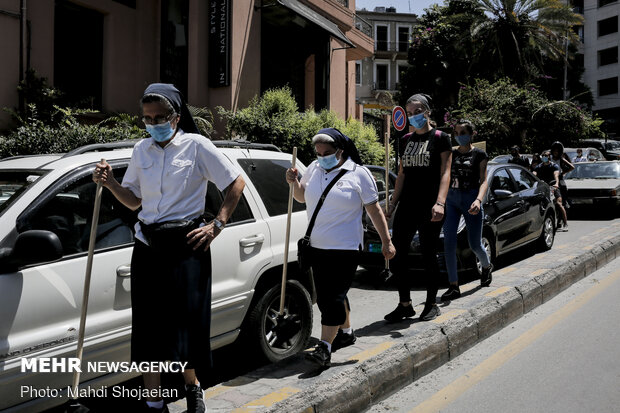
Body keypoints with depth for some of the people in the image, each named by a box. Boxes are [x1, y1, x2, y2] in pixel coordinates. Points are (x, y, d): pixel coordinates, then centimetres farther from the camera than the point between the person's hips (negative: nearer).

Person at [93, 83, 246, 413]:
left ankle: (193, 386, 25)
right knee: (149, 325, 5)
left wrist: (216, 225, -7)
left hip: (185, 245, -4)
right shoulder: (141, 150, 11)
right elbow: (134, 200, 17)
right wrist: (110, 182, -1)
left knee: (186, 322, -1)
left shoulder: (196, 145, -3)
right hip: (147, 246, 5)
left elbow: (236, 184, 0)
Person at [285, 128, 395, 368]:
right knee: (325, 296, 14)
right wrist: (294, 183, 0)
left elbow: (374, 210, -2)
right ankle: (346, 332, 35)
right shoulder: (314, 169, 9)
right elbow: (301, 197, 22)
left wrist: (386, 242, -3)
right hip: (316, 246, 6)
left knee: (334, 296, -10)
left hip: (345, 248, -6)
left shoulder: (358, 174, -5)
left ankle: (325, 348, -10)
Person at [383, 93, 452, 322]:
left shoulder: (440, 138, -1)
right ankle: (404, 305, 12)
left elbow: (445, 173, -8)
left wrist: (440, 203, -22)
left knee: (428, 256, 2)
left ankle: (431, 304, 17)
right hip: (406, 206, 5)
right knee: (397, 255, 1)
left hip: (428, 207, -5)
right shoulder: (405, 140, 15)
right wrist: (392, 205, 13)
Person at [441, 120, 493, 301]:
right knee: (449, 243, -8)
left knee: (474, 244, 6)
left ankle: (487, 267, 40)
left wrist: (478, 200, -23)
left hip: (470, 200, -3)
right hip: (451, 200, 3)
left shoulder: (479, 155, 1)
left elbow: (483, 181, -6)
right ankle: (454, 286, -3)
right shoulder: (451, 154, 11)